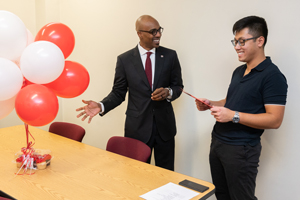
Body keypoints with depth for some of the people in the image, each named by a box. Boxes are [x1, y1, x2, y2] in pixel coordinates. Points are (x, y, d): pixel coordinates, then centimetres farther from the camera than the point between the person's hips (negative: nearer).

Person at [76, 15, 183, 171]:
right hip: (137, 128, -1)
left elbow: (178, 86, 9)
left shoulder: (170, 56, 2)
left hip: (165, 126, 1)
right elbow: (118, 93, 2)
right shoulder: (124, 60, -1)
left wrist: (168, 92, -14)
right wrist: (101, 106, -16)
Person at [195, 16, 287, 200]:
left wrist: (233, 116, -25)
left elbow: (275, 120, -20)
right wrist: (211, 104, 4)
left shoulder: (273, 76, -15)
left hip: (241, 149, -8)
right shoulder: (239, 71, 12)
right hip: (218, 141, 8)